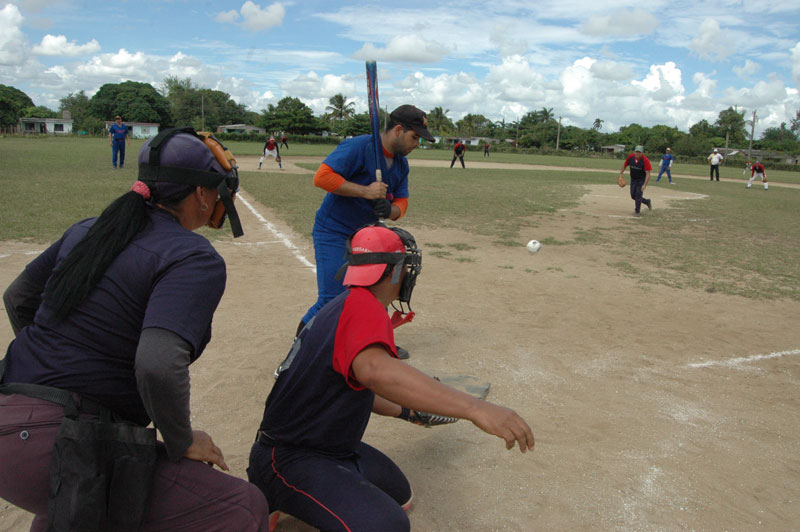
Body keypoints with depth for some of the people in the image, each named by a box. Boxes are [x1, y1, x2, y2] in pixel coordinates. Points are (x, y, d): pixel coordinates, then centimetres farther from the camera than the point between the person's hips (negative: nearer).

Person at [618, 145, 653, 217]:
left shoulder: (645, 160, -24)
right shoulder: (630, 157, -11)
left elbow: (648, 173, -24)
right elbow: (624, 165, 6)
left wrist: (644, 185, -31)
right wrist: (620, 174, -1)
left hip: (641, 180, -5)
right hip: (633, 179, 5)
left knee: (638, 194, -10)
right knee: (633, 195, 7)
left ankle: (637, 211, 6)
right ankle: (647, 201, 32)